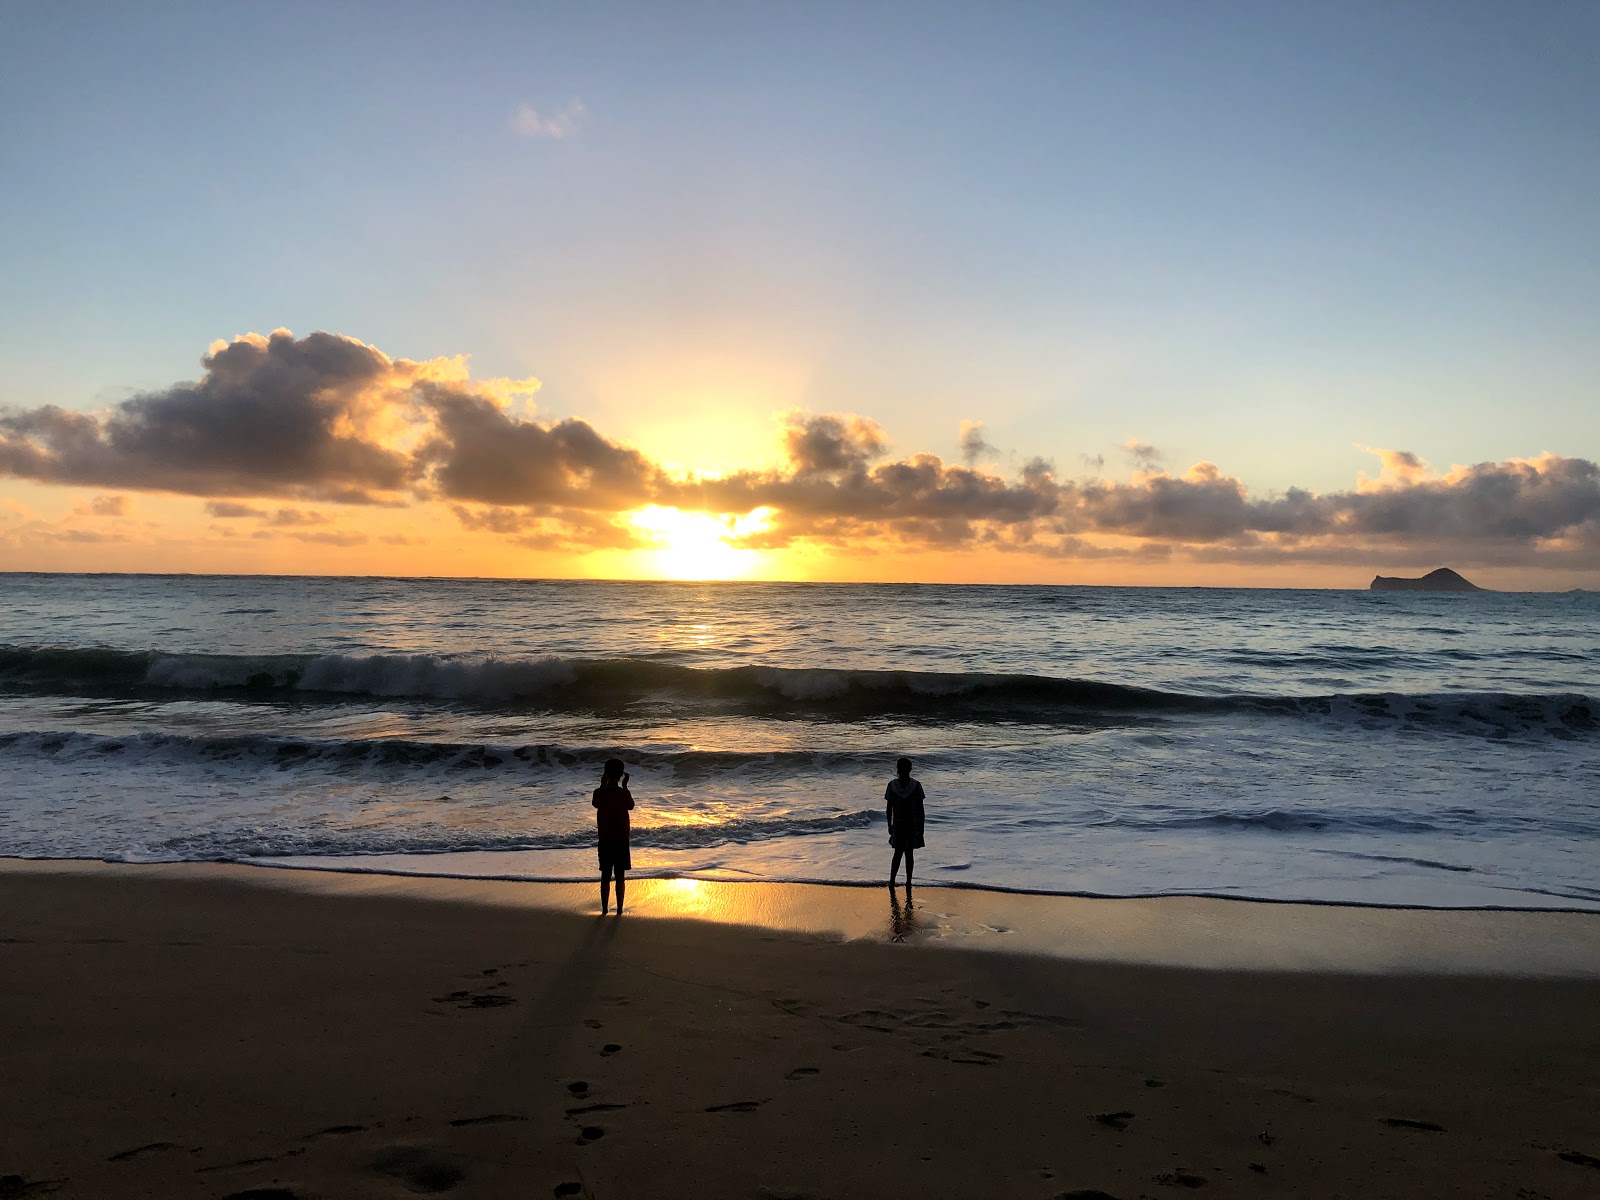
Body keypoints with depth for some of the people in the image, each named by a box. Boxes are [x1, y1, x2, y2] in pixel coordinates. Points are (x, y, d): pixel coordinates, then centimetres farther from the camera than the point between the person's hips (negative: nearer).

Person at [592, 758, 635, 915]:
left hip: (604, 839, 2)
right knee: (620, 875, 6)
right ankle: (619, 909, 9)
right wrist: (625, 786, 9)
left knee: (605, 875, 10)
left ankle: (604, 909, 14)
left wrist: (602, 785, 16)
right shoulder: (623, 793, -13)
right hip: (621, 839, -2)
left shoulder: (599, 793, -7)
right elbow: (630, 806, 7)